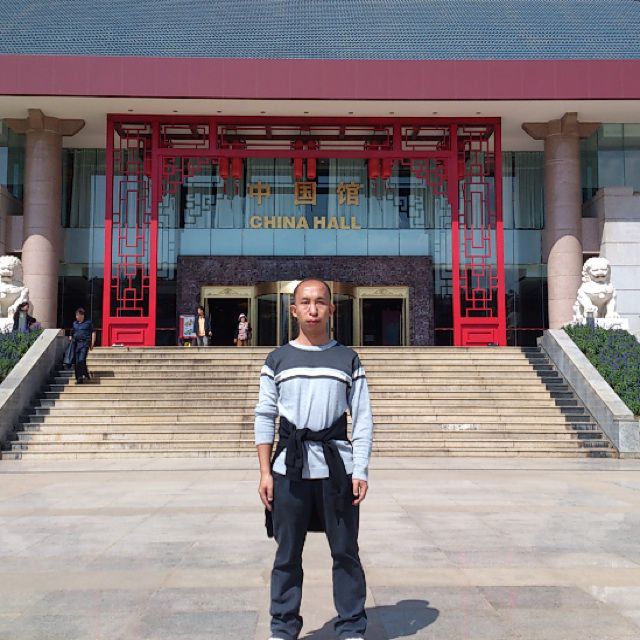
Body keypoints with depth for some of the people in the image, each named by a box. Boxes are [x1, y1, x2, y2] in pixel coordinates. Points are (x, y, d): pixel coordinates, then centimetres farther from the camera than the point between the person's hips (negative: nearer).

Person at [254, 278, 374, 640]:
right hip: (289, 469, 1)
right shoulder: (278, 360, 7)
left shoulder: (348, 359, 6)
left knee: (345, 552, 6)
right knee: (287, 554, 9)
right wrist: (265, 472, 0)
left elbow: (363, 419, 3)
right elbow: (265, 418, 6)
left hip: (337, 467, 0)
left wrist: (360, 471, -5)